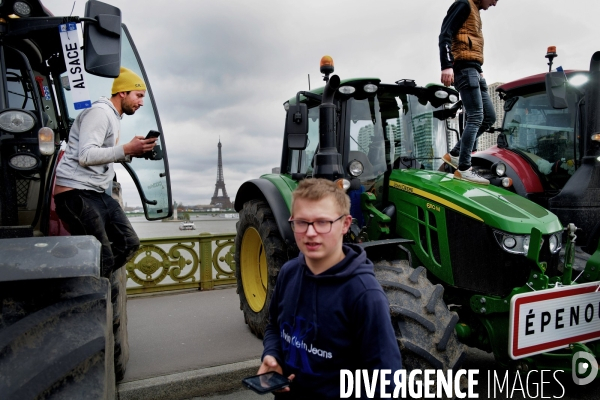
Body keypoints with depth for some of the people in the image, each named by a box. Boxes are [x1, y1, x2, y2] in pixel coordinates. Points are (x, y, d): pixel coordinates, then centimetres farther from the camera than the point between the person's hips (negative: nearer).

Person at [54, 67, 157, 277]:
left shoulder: (114, 117, 20)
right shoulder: (99, 112, -12)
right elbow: (85, 156, -22)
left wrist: (131, 153, 6)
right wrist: (127, 149, -19)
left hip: (97, 193, 10)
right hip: (76, 192, -10)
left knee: (129, 243, 5)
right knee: (102, 257, -11)